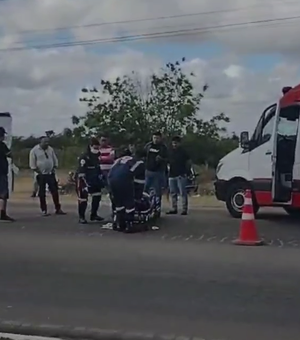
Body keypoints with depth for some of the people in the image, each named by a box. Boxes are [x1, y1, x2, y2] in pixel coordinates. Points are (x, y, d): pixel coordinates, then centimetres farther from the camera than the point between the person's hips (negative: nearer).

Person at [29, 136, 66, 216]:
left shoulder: (50, 149, 6)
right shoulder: (34, 151, -9)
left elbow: (55, 161, 13)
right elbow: (32, 165, -10)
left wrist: (54, 169, 2)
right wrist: (39, 172, -12)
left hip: (51, 174, 4)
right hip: (41, 175, -4)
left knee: (55, 191, 4)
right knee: (42, 193, 3)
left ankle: (58, 209, 11)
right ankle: (44, 210, 12)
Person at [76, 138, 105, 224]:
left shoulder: (96, 156, 5)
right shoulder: (84, 157, -22)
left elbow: (98, 169, 18)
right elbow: (81, 172, -26)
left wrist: (101, 179, 12)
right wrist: (85, 184, -28)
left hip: (92, 179, 8)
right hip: (82, 180, -8)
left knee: (97, 196, 5)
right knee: (83, 199, -6)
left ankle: (93, 215, 17)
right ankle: (81, 217, 8)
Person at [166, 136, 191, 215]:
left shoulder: (183, 152, -1)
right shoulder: (170, 151, 12)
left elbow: (188, 162, 0)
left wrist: (187, 172, -5)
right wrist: (168, 171, 8)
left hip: (181, 175, -6)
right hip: (172, 175, 6)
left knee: (183, 193, -7)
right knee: (173, 193, 9)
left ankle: (184, 209, -7)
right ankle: (174, 209, 15)